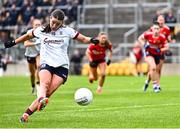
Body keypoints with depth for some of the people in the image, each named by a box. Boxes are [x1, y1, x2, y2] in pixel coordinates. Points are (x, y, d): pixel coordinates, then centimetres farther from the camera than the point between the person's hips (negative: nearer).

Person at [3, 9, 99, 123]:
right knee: (45, 83, -32)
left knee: (48, 92, -18)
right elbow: (28, 36, 25)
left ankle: (27, 114, -18)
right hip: (46, 63, 1)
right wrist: (13, 42, 28)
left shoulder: (67, 31, 5)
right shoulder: (41, 30, 8)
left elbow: (83, 39, 6)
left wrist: (92, 40, -15)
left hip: (62, 66, -1)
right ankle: (42, 99, -62)